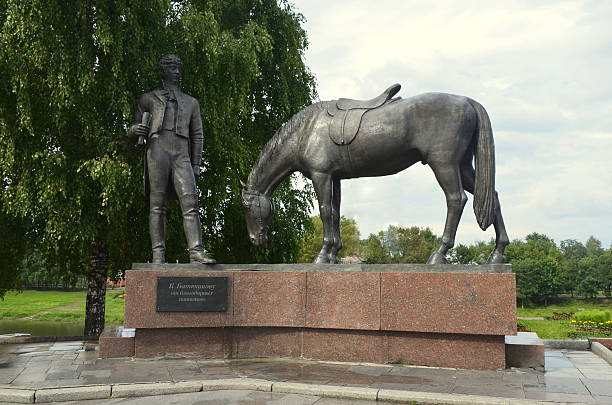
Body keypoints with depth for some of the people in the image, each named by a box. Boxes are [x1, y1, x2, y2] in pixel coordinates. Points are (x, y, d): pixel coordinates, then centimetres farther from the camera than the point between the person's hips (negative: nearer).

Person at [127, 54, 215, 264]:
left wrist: (196, 165, 9)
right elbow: (132, 134, 18)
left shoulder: (191, 102, 25)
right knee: (157, 205, -6)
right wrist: (135, 130, -8)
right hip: (157, 151, -1)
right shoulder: (148, 99, 20)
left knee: (190, 203, -13)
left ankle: (196, 252, -21)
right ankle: (158, 255, -7)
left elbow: (197, 135, 20)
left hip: (181, 155, 1)